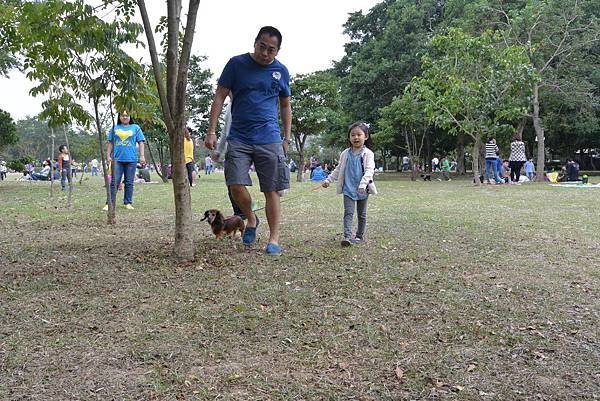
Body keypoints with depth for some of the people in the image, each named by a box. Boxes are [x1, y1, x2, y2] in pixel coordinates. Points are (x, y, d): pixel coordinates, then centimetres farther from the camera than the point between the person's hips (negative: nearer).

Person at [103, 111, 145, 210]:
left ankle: (128, 203, 14)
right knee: (114, 182, -3)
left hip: (131, 160, 0)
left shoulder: (135, 127, 8)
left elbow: (140, 142, 5)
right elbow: (110, 143, 14)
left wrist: (142, 156, -2)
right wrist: (108, 155, 7)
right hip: (117, 159, 0)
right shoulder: (114, 128, 11)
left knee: (129, 183, 6)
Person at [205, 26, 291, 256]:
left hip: (270, 140, 1)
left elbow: (285, 106, 16)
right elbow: (219, 97, 2)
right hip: (238, 138, 0)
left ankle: (274, 239, 11)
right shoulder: (237, 64, 1)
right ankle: (251, 219, 19)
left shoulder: (281, 71, 7)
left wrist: (287, 138, 11)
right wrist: (211, 131, -5)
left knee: (272, 191, 1)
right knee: (236, 186, -10)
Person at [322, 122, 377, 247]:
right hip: (348, 189, 2)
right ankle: (347, 236, -17)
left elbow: (369, 170, -18)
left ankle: (359, 236, 26)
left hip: (363, 190, -1)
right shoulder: (345, 154, 5)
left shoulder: (368, 154, -7)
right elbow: (338, 170, 14)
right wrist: (328, 180, 7)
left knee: (361, 214, 13)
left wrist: (363, 184, -31)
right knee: (348, 212, -9)